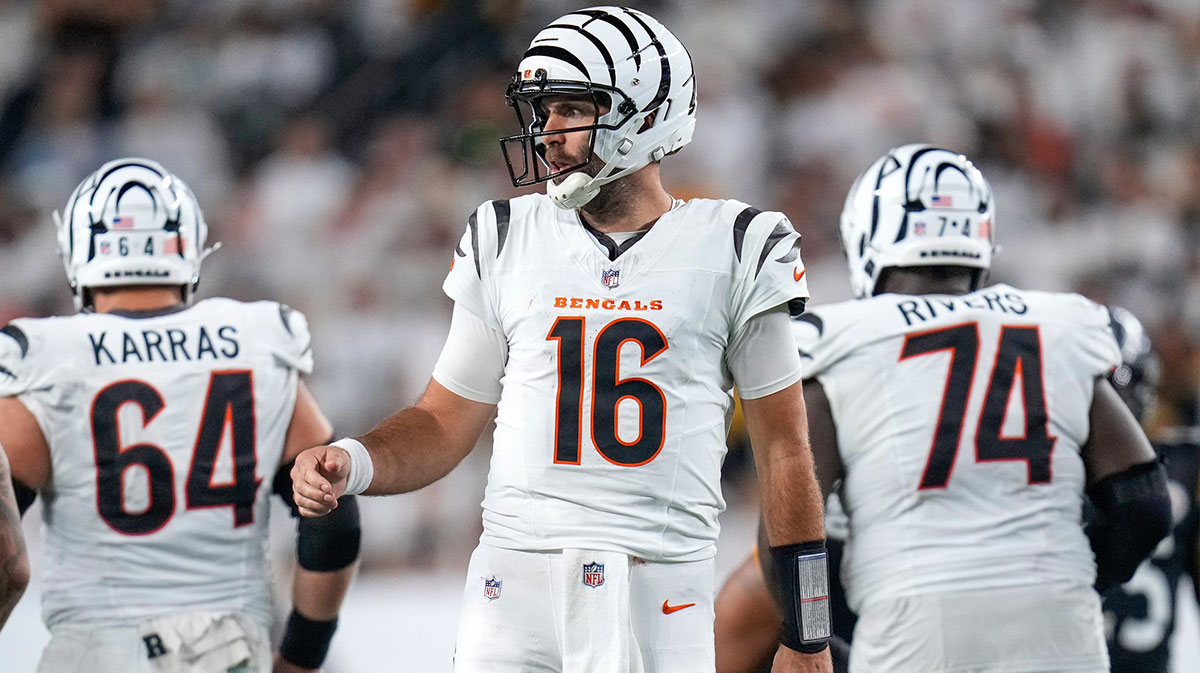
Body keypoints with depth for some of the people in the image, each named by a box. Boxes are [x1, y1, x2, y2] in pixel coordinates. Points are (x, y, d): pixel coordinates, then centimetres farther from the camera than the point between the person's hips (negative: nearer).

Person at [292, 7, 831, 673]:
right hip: (515, 586, 2)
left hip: (660, 599, -2)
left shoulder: (730, 251, 2)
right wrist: (350, 463, -7)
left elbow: (782, 448, 6)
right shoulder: (508, 243, 9)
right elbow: (445, 424, 15)